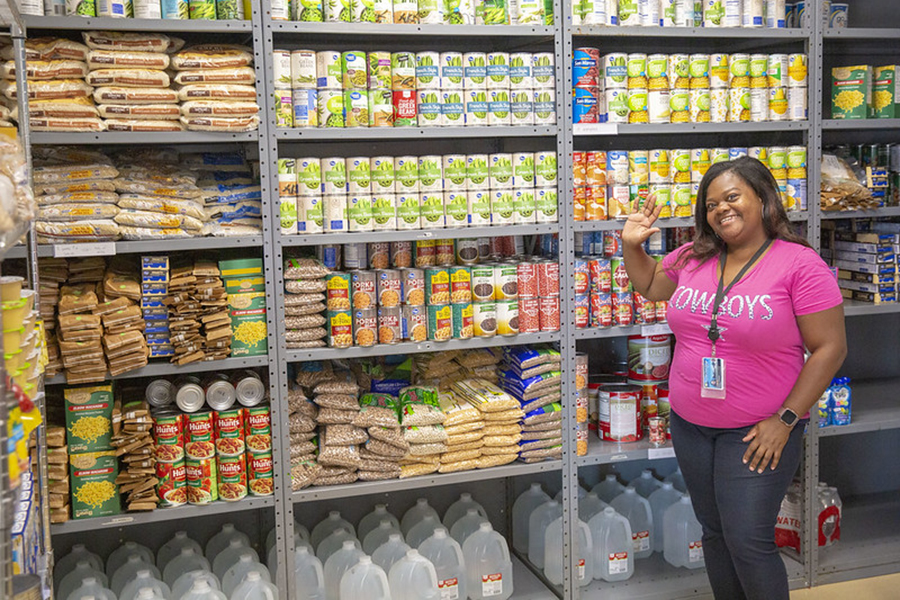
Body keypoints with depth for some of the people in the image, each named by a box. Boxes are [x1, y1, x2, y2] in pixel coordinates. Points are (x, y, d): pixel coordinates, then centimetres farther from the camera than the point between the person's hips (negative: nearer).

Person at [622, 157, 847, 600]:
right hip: (690, 425, 6)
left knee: (748, 542, -4)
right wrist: (632, 244, 2)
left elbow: (830, 348, -13)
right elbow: (647, 284, 21)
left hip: (758, 433, -5)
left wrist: (785, 420, -16)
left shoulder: (800, 264, -13)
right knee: (714, 532, 17)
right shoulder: (693, 259, 2)